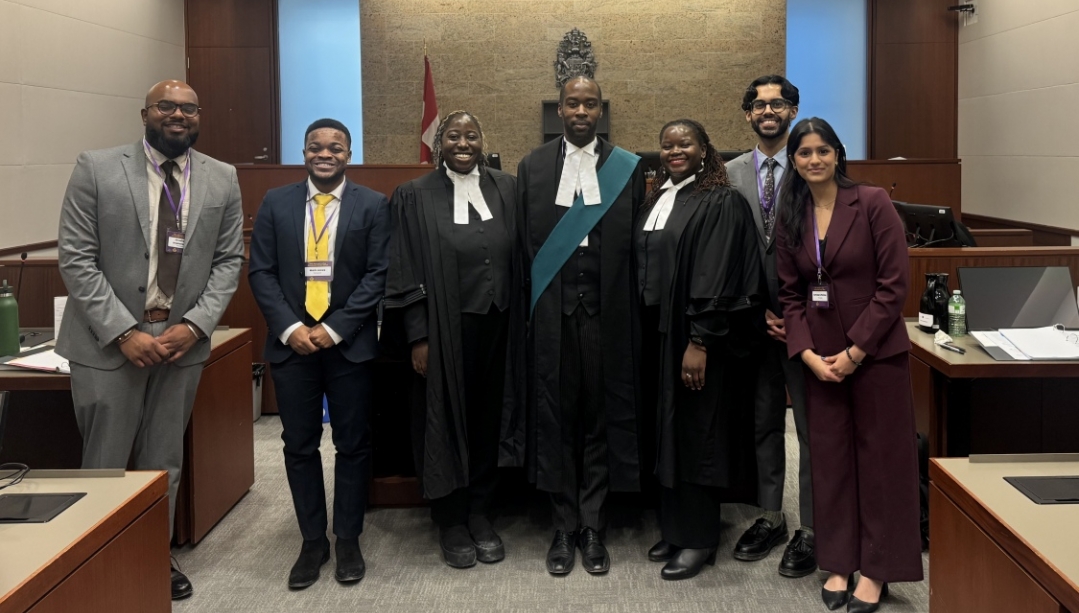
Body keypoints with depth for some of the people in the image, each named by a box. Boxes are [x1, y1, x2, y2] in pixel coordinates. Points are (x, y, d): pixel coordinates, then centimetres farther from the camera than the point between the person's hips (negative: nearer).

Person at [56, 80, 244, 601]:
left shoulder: (222, 180, 4)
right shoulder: (96, 169, -5)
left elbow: (228, 260, 5)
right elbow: (76, 259, -8)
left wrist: (195, 325, -10)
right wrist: (124, 332, -15)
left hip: (183, 341, 3)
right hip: (109, 343, -2)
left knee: (164, 465, 13)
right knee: (105, 465, 6)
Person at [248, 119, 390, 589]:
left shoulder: (373, 206, 0)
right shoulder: (276, 203, 6)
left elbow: (378, 274, -6)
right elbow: (261, 272, 2)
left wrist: (334, 328, -13)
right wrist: (289, 328, -10)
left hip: (350, 343, -2)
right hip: (291, 342, 2)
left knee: (353, 445, 7)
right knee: (299, 446, 8)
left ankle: (348, 540, 20)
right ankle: (313, 541, 21)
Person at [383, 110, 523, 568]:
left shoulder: (507, 189, 5)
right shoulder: (416, 196, -2)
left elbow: (519, 258, 7)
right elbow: (406, 272, -4)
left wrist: (519, 323, 2)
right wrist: (418, 336, -9)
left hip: (495, 325, 3)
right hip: (444, 328, -2)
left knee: (486, 419, 11)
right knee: (446, 419, 7)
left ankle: (480, 512, 26)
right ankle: (450, 520, 21)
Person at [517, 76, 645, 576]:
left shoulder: (627, 168, 5)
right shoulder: (532, 167, 6)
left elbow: (634, 244, 3)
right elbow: (524, 242, 5)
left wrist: (628, 306, -3)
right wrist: (532, 303, 0)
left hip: (606, 309, 0)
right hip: (552, 309, 1)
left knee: (601, 415, 5)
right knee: (555, 416, 5)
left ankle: (593, 527, 16)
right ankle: (565, 527, 15)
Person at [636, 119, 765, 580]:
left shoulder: (721, 202, -10)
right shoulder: (657, 200, 12)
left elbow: (715, 277, -16)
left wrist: (699, 342, -21)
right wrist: (645, 326, 8)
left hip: (697, 336, -7)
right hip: (659, 330, 7)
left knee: (696, 432, 1)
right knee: (669, 429, 11)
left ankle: (698, 538, 12)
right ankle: (676, 527, 23)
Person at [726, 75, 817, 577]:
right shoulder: (732, 174, 7)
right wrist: (755, 309, -4)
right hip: (754, 318, 4)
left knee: (812, 424, 3)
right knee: (764, 421, 13)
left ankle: (810, 530, 14)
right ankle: (770, 517, 26)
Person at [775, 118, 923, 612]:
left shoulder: (872, 204, -8)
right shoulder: (790, 218, 5)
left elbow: (893, 284, -11)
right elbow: (790, 294, 6)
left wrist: (856, 350, -14)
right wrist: (808, 353, -8)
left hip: (876, 351, -4)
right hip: (819, 356, 4)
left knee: (879, 455, 4)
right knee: (828, 456, 8)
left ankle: (876, 570, 15)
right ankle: (838, 563, 20)